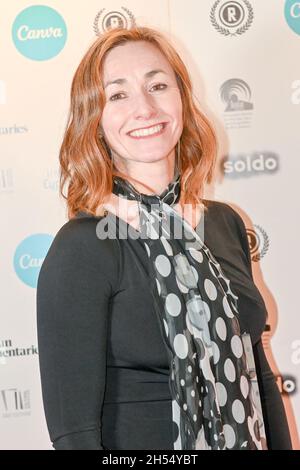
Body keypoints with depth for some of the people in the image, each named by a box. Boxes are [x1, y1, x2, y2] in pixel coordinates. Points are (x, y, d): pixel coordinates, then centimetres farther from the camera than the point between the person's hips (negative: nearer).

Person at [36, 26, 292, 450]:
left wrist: (281, 444, 5)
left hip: (247, 434, 5)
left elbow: (257, 371, 6)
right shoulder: (82, 249, -19)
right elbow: (73, 427, -19)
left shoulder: (225, 223, -2)